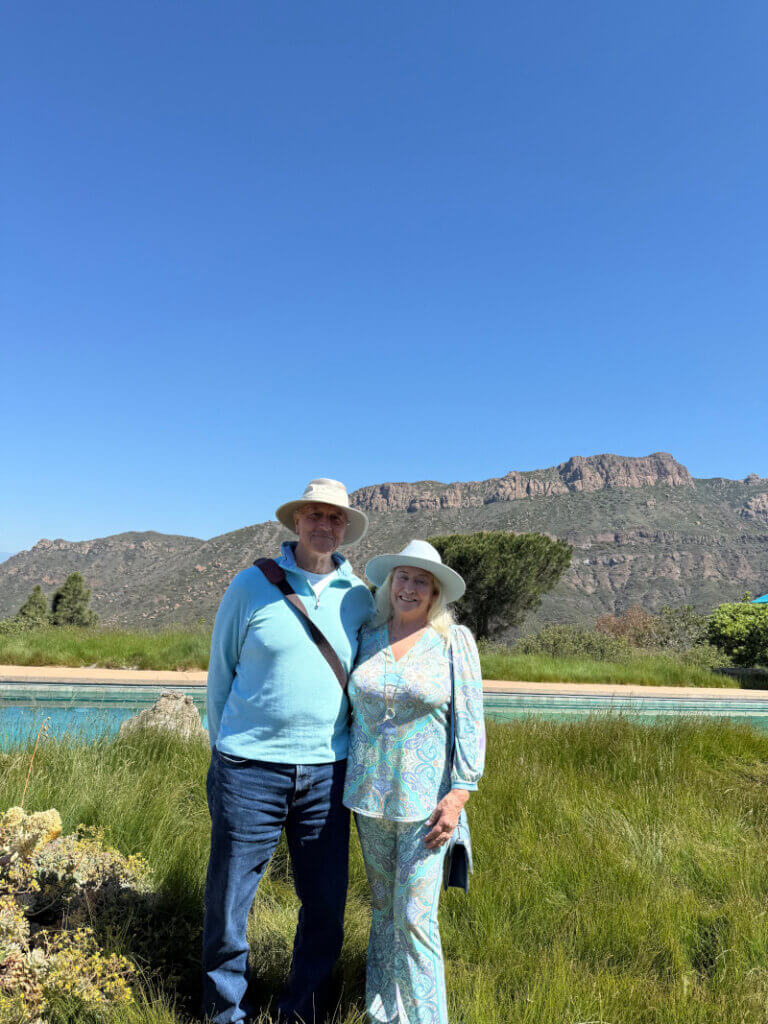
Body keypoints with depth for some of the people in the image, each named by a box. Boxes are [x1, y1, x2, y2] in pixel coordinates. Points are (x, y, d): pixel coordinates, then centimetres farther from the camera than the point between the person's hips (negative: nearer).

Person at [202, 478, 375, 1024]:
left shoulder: (360, 598, 3)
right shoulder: (252, 585, -3)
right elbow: (220, 671, 6)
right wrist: (225, 751, 10)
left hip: (326, 772, 2)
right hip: (249, 768, -2)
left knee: (326, 905, 11)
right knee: (228, 899, 10)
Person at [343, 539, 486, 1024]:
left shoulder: (455, 641, -6)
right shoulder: (367, 638, 4)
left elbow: (470, 723, -7)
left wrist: (458, 795, -13)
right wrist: (346, 786, 13)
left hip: (425, 799, -4)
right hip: (370, 795, 4)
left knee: (415, 916, -3)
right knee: (383, 908, 15)